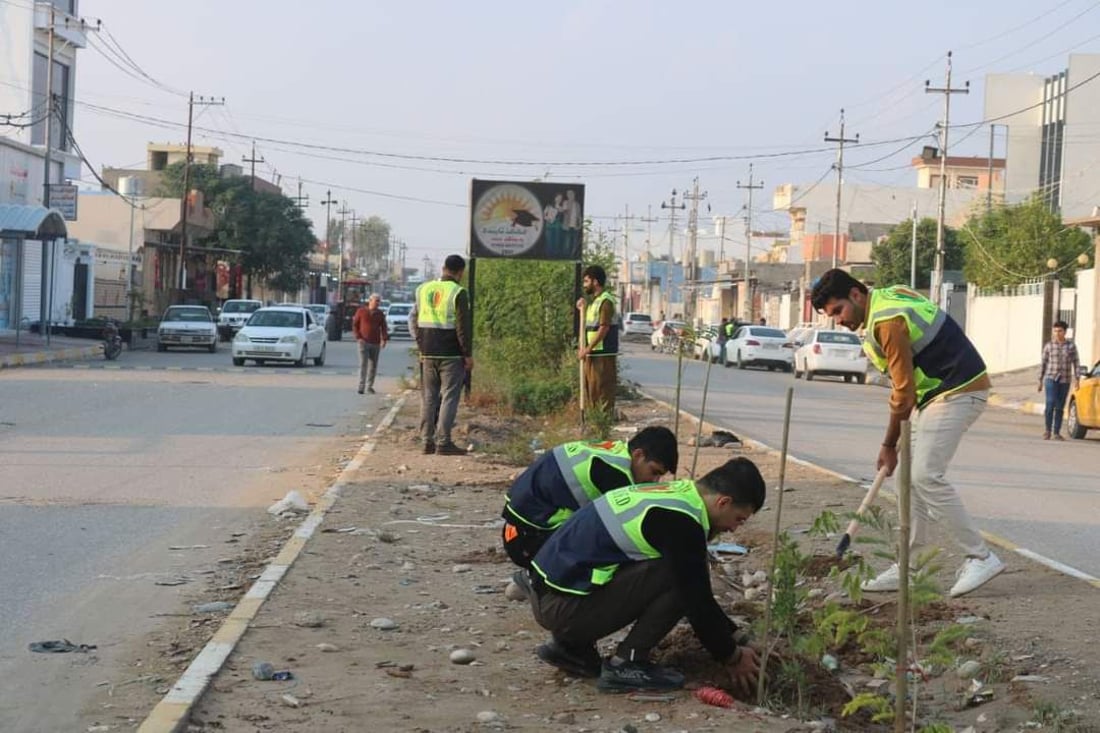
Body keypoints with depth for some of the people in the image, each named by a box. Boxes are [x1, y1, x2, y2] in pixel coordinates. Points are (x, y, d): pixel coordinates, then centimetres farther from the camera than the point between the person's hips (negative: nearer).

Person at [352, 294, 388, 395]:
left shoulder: (380, 314, 9)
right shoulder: (361, 311, 1)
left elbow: (383, 327, 9)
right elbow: (355, 325, 3)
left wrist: (384, 339, -5)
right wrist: (358, 337, -8)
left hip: (375, 343, 3)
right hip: (363, 342, -3)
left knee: (373, 365, 5)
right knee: (363, 364, -11)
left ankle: (370, 386, 14)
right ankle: (361, 386, -13)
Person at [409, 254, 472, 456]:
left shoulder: (423, 289, 9)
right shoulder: (458, 293, -9)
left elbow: (413, 320, 13)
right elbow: (463, 327, -12)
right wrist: (468, 354, -6)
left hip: (428, 354, 6)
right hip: (451, 355, -6)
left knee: (428, 397, 11)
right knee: (449, 397, -3)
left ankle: (427, 441, 12)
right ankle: (443, 442, -7)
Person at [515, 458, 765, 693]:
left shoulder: (676, 494, 13)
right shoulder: (680, 522, -18)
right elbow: (696, 601, -12)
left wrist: (734, 637, 24)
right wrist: (732, 657, 3)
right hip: (562, 606, -10)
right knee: (679, 579, -13)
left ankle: (571, 645, 17)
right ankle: (626, 664, -4)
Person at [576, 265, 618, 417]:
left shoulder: (605, 301, -13)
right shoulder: (594, 301, 17)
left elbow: (603, 328, -19)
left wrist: (588, 349, -20)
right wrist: (583, 310, 10)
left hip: (603, 353, -10)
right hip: (592, 352, 10)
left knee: (603, 387, -7)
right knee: (590, 387, 13)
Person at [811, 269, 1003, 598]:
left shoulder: (888, 321, -21)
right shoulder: (887, 298, 10)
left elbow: (904, 389, -16)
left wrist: (889, 444, -6)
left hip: (958, 392, -10)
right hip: (937, 391, 10)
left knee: (927, 477, -15)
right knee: (912, 477, 8)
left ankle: (981, 558, -7)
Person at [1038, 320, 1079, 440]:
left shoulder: (1071, 346, 2)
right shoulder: (1048, 346, 1)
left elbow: (1075, 363, 3)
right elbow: (1043, 364, 5)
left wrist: (1076, 379, -6)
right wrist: (1040, 381, 4)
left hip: (1065, 380, 1)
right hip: (1051, 378, -1)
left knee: (1060, 407, 4)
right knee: (1050, 403, -16)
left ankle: (1056, 433, 11)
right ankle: (1047, 429, -2)